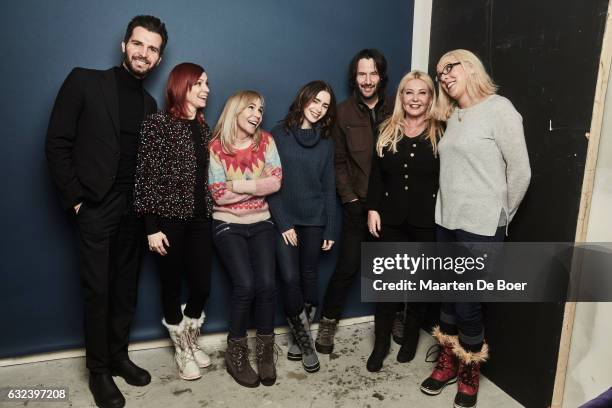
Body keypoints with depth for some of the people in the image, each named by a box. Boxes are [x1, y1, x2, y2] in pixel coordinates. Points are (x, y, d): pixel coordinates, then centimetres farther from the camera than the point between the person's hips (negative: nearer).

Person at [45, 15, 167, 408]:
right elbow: (57, 143, -5)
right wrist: (75, 197, -9)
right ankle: (99, 371, 21)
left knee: (126, 290, 13)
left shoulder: (149, 104, 11)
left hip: (133, 210, 4)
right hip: (96, 208, -4)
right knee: (98, 292, 4)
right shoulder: (84, 81, -3)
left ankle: (119, 357, 30)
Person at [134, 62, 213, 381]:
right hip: (168, 219, -5)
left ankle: (191, 342, 35)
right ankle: (182, 351, 32)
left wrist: (209, 212, 9)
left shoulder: (203, 127, 12)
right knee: (172, 286, 9)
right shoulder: (157, 123, -7)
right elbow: (145, 177, -10)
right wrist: (152, 227, -14)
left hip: (199, 219, 5)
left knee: (202, 286, 7)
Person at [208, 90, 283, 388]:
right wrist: (257, 186, -10)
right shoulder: (216, 146, -7)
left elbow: (276, 182, -8)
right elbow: (218, 195, -13)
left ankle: (265, 351, 10)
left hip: (260, 223, 3)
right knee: (245, 285, -15)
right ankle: (236, 352, 9)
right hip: (228, 225, -2)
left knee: (267, 284, -12)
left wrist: (239, 185, -14)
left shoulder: (266, 141, 3)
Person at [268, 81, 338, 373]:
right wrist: (282, 223, -10)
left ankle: (301, 337, 24)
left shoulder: (325, 142, 7)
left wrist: (330, 229, 2)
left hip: (314, 219, 3)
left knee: (309, 276, 7)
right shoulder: (279, 135, -2)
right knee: (290, 278, -6)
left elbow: (328, 187, 6)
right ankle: (305, 341, 14)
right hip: (284, 219, -2)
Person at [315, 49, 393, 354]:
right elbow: (338, 162, -1)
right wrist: (350, 199, -8)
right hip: (358, 204, -1)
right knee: (348, 266, 0)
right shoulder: (344, 113, 0)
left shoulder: (395, 110, 3)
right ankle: (328, 323, 19)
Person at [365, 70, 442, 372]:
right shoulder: (387, 131, 6)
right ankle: (381, 343, 22)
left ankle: (410, 337, 33)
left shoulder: (440, 134, -1)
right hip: (391, 219, 2)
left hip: (427, 221, -1)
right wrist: (372, 209, -3)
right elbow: (376, 175, 5)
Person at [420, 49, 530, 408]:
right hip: (447, 220, 6)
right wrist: (448, 211, 9)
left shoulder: (499, 109, -9)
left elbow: (521, 171, -9)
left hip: (480, 226, -6)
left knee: (467, 304, 3)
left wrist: (500, 216, -1)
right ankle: (448, 362, 34)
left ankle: (470, 373, 27)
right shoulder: (454, 116, 12)